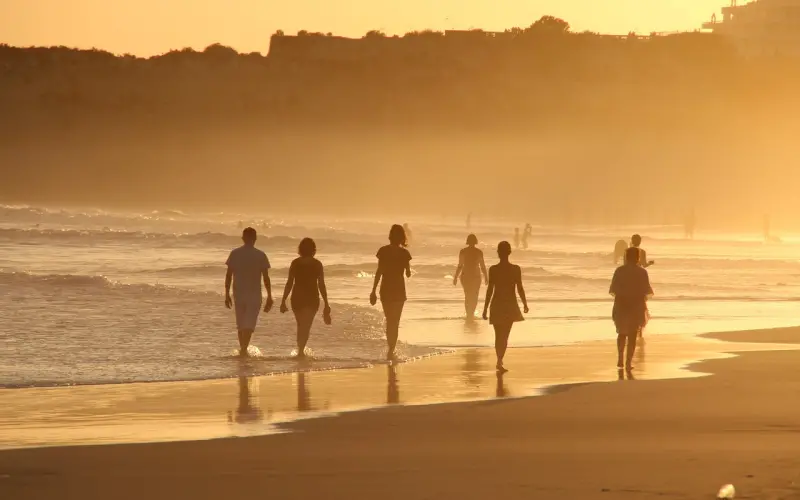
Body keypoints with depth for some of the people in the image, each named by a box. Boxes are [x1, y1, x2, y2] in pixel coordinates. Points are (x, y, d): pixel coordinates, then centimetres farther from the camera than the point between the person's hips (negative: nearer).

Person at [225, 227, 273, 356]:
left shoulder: (235, 254, 0)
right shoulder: (260, 255, -4)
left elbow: (228, 275, 0)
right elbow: (266, 278, -4)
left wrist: (227, 295, 7)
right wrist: (269, 297, 3)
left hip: (239, 295, 2)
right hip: (254, 295, -2)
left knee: (241, 325, 15)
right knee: (249, 325, -4)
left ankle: (243, 350, 22)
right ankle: (244, 350, -20)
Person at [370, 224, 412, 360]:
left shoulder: (383, 251, -4)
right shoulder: (404, 253, -5)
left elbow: (379, 271, -4)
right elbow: (408, 274, 0)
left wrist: (373, 291, 0)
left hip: (386, 289, 1)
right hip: (399, 290, -1)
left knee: (389, 321, 16)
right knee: (395, 322, 4)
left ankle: (391, 349, 22)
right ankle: (391, 350, -6)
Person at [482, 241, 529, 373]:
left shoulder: (493, 270, -7)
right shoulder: (516, 269, -7)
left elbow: (490, 290, -7)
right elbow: (520, 289, -3)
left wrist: (485, 308, 0)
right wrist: (525, 304, 13)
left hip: (497, 306, 0)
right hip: (510, 306, 0)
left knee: (498, 336, 14)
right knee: (504, 336, 3)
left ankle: (500, 361, 19)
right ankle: (500, 361, -13)